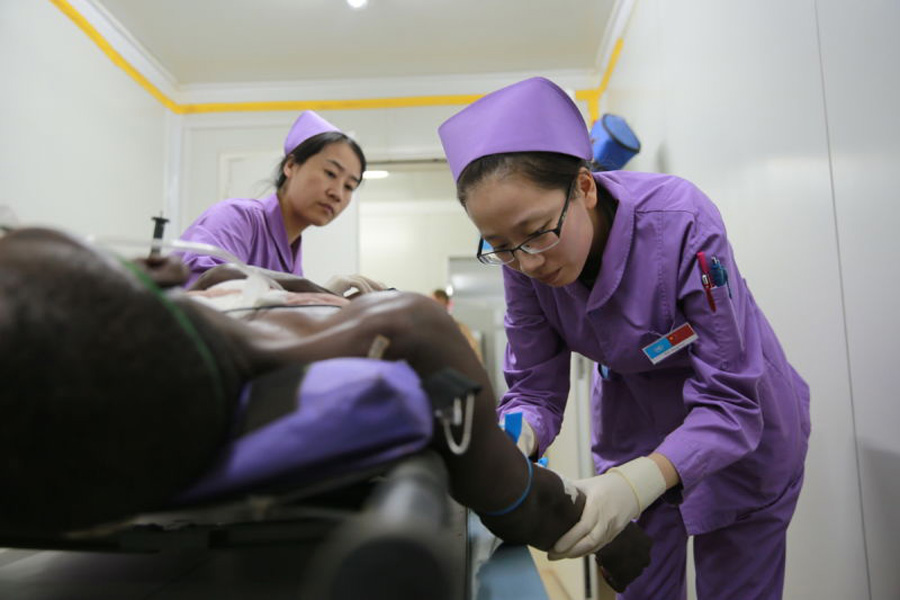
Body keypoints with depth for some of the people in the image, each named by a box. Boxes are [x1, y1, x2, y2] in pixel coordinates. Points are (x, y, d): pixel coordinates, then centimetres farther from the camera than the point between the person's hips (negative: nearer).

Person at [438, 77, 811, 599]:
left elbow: (731, 403, -31)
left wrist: (640, 480, -47)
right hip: (633, 415, 3)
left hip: (739, 427, -2)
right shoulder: (524, 261, -22)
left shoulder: (681, 222, -34)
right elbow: (535, 385, -14)